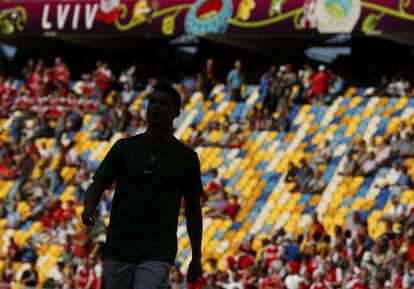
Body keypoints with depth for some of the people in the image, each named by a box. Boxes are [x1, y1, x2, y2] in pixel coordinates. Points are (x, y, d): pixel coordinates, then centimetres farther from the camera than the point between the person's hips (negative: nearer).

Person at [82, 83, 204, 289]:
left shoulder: (186, 158, 2)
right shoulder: (124, 148, 4)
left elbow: (193, 208, 9)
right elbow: (97, 186, -1)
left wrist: (197, 258, 11)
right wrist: (89, 207, -25)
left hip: (157, 254, -3)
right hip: (118, 250, 3)